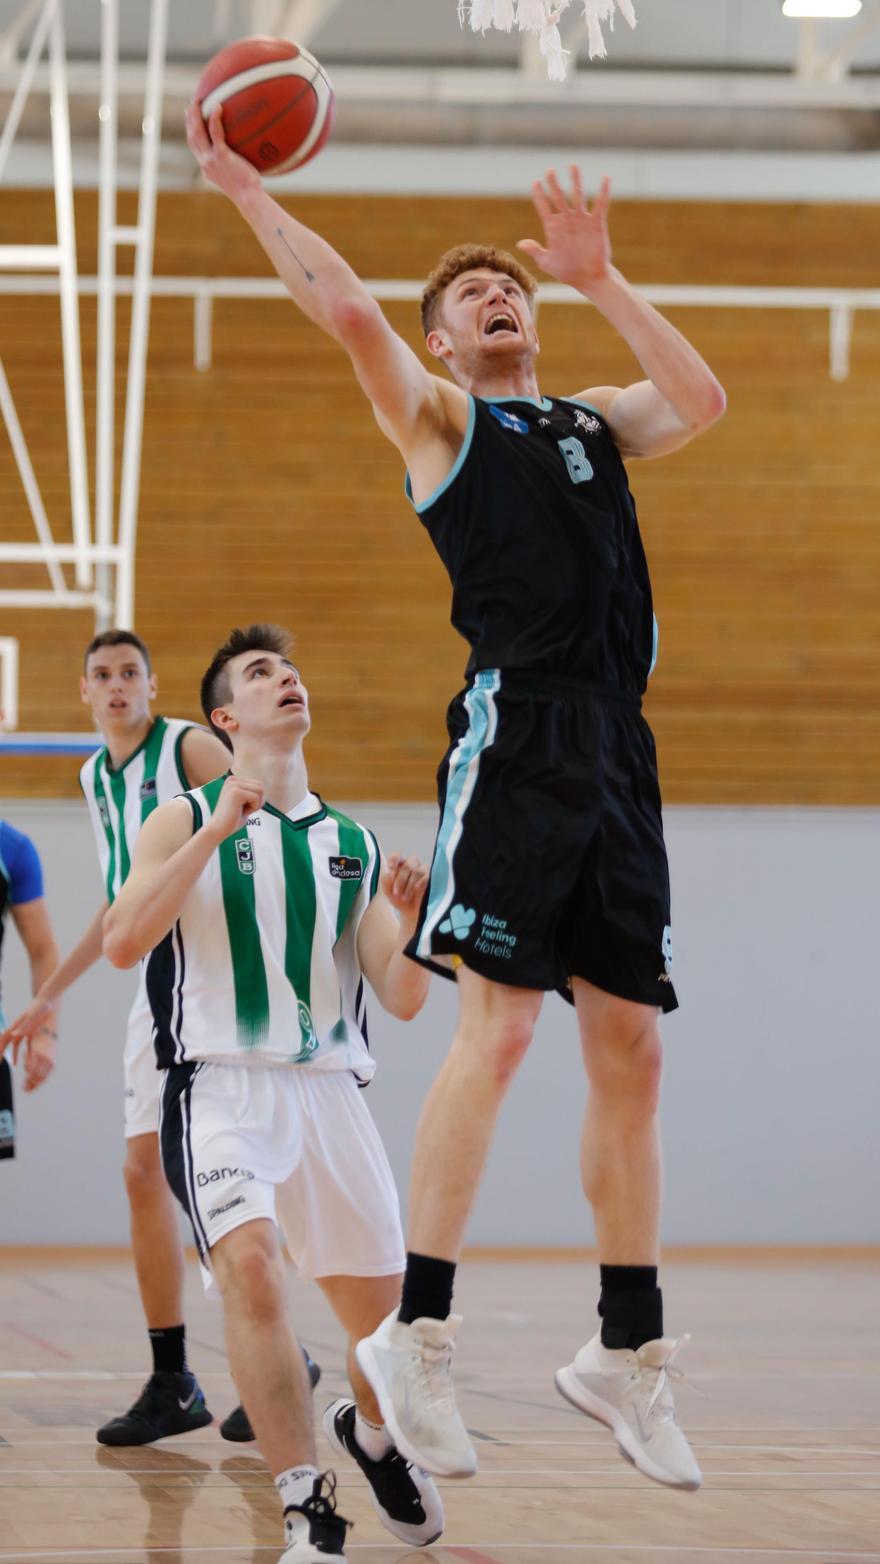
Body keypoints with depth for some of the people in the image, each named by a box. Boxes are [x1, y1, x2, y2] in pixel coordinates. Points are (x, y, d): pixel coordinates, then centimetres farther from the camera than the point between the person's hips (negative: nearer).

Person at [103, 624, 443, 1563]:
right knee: (250, 1265, -28)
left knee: (386, 1317, 7)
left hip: (329, 1090, 4)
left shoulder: (351, 844, 15)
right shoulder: (187, 822, 5)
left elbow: (401, 999, 11)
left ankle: (369, 1434, 42)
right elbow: (123, 943, -11)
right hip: (220, 1087, -4)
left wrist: (409, 925, -10)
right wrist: (215, 831, -16)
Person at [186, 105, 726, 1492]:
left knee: (630, 1049, 5)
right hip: (518, 726, -5)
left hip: (619, 748, 5)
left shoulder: (595, 422, 25)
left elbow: (701, 403, 6)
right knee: (498, 1026, -15)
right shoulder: (436, 419, 12)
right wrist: (243, 190, 1)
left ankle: (627, 1350, 12)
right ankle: (415, 1336, -13)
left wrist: (603, 281, 9)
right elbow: (348, 311, -3)